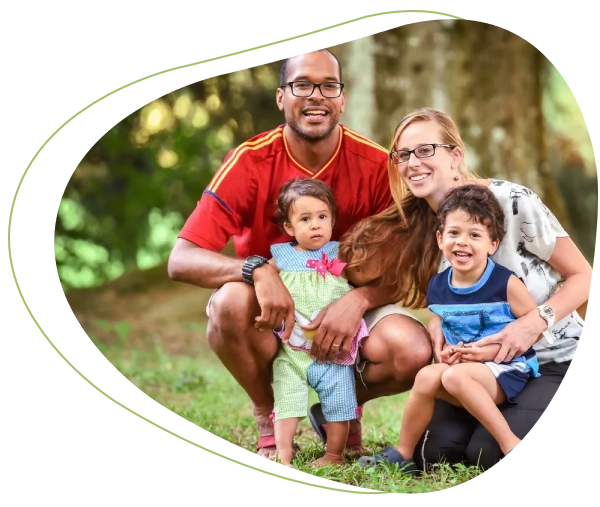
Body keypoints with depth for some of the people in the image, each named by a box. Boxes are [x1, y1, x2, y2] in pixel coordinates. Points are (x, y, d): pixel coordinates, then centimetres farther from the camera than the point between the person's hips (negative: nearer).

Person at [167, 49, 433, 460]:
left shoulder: (375, 164, -12)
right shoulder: (251, 162, -15)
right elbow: (181, 260, -20)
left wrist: (357, 301, -29)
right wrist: (257, 270, -38)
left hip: (348, 308, 1)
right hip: (271, 308, -1)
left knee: (414, 352, -28)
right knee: (231, 301, -35)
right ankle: (269, 419, -5)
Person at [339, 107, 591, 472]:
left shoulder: (512, 202, -17)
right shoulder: (417, 226, 1)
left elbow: (582, 276, -11)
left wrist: (534, 323, -27)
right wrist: (438, 322, -13)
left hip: (552, 362, -5)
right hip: (482, 364, 5)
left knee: (489, 455, -23)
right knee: (433, 452, -14)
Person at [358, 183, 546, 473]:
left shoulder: (506, 284, -10)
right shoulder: (437, 288, 5)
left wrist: (494, 349, -15)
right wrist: (446, 350, -5)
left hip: (507, 371, -5)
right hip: (462, 366, 5)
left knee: (455, 376, -33)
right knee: (427, 376, -24)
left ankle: (513, 446, -29)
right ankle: (403, 454, -9)